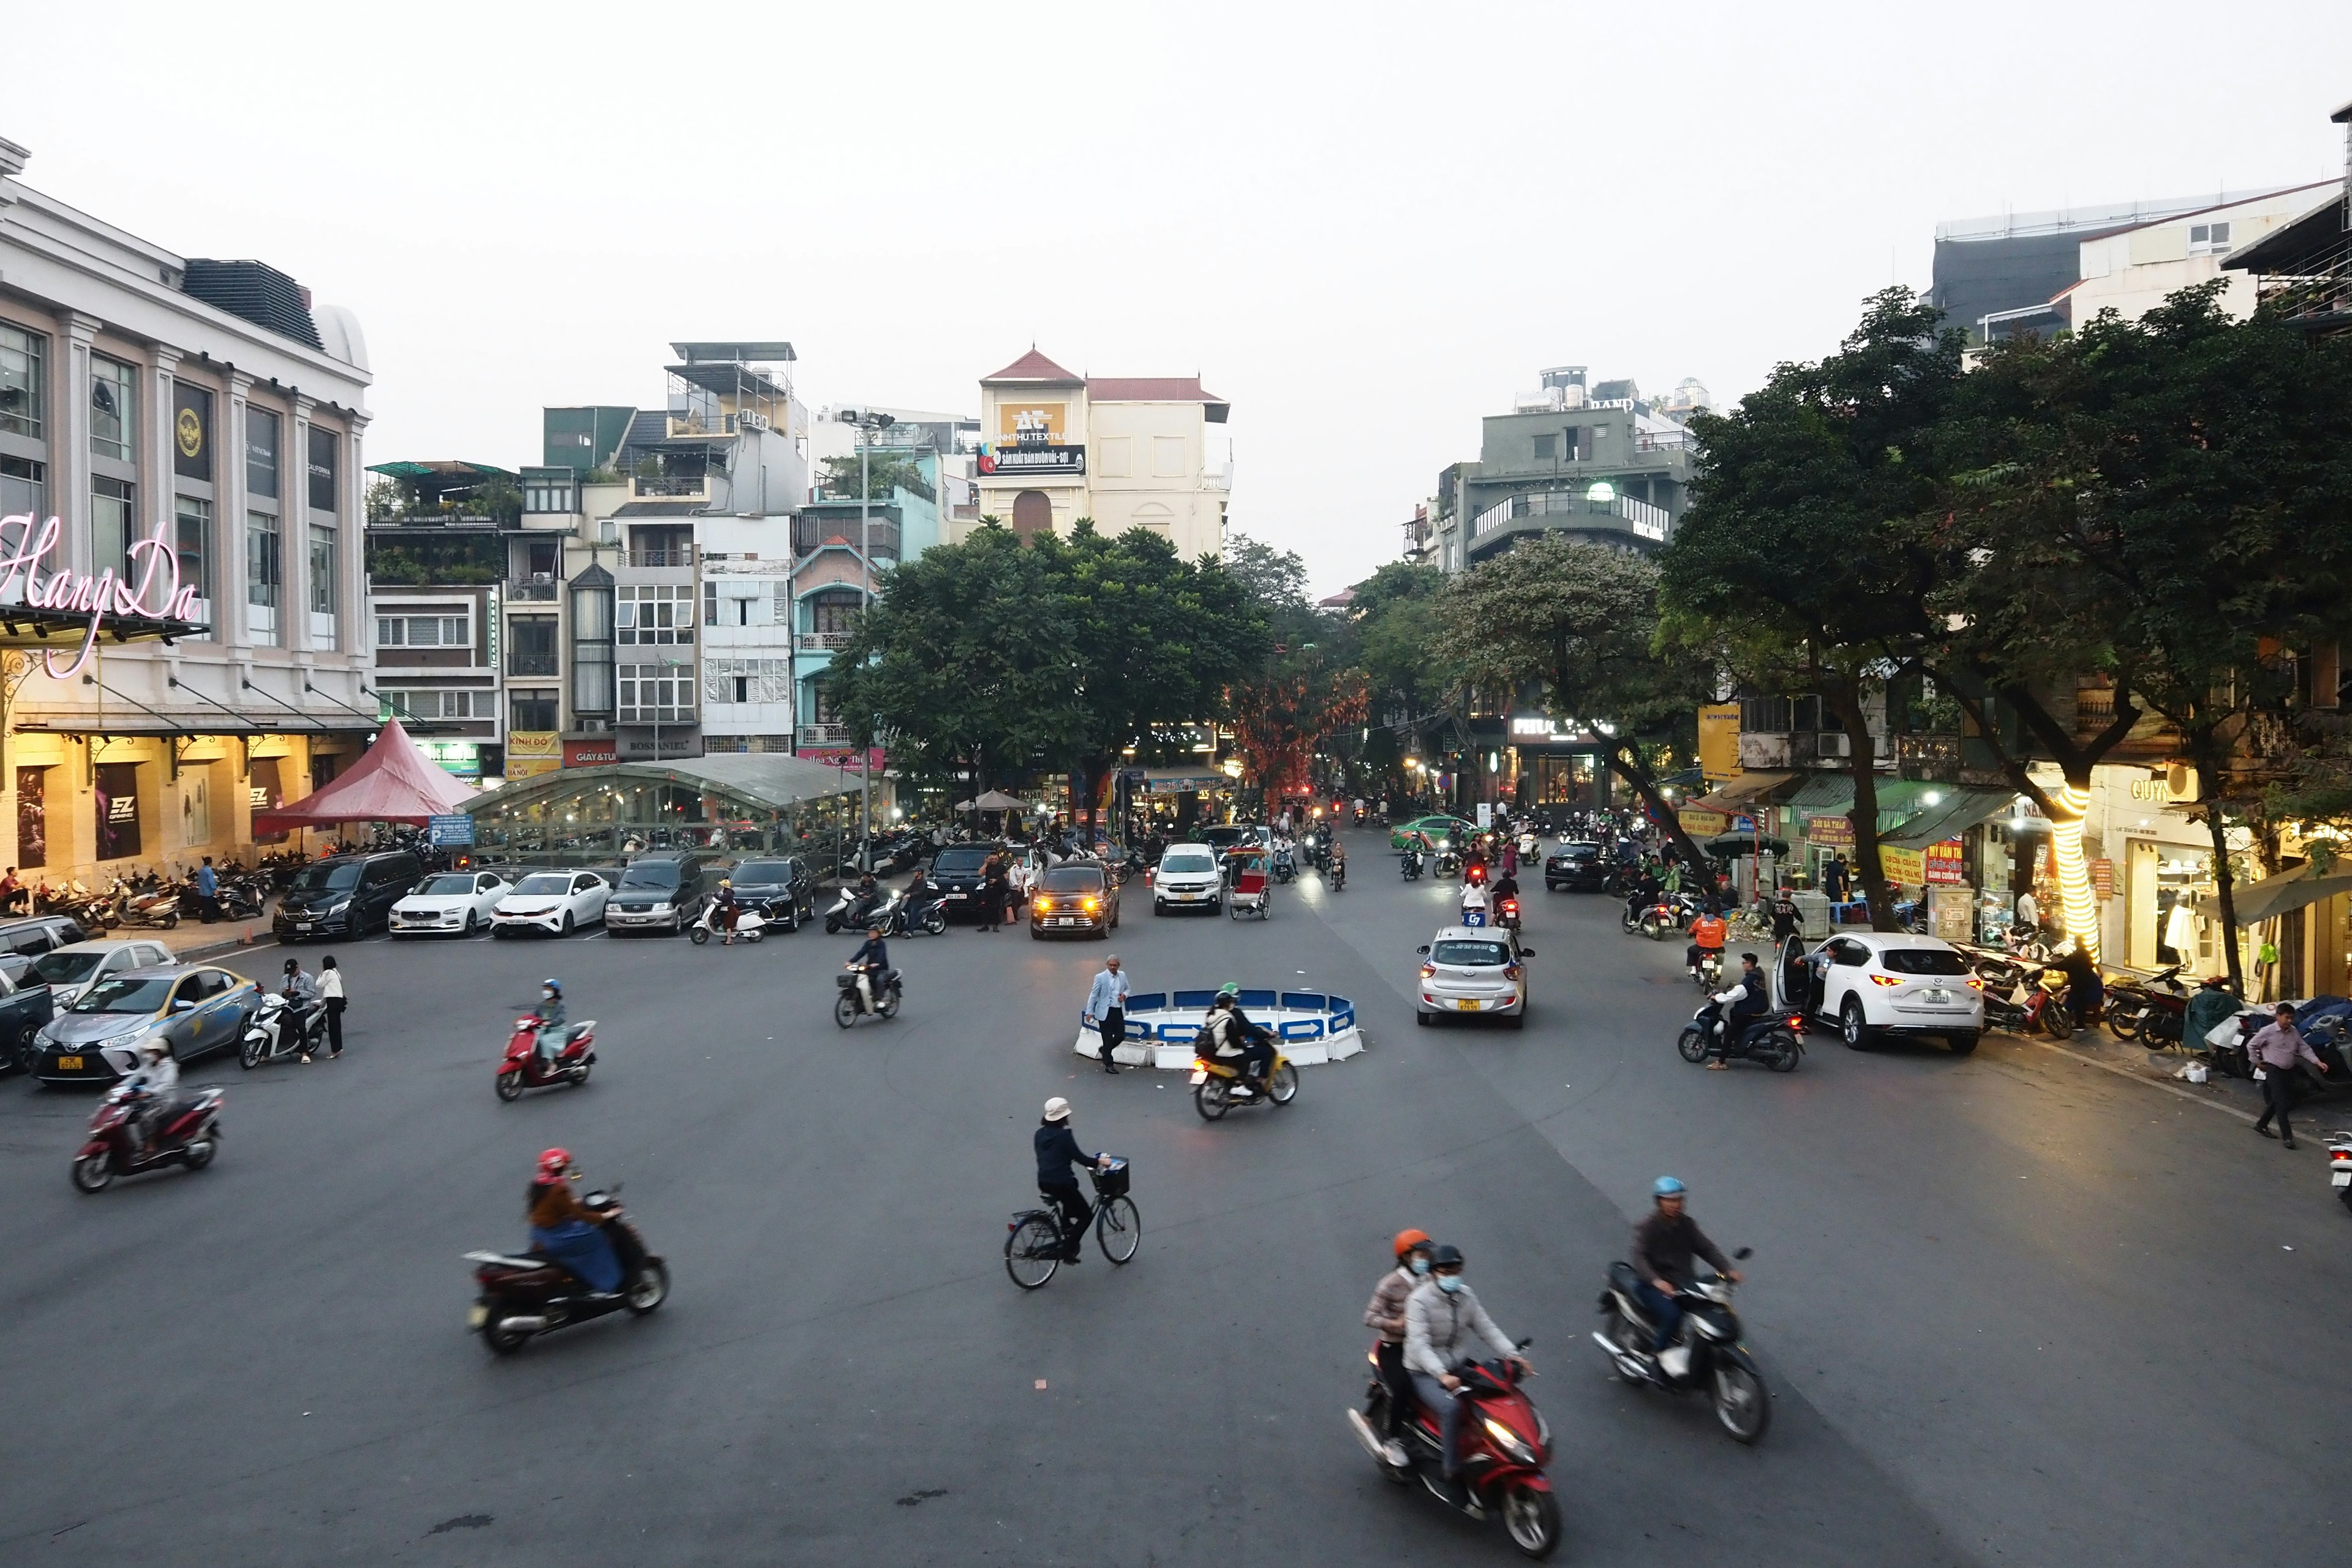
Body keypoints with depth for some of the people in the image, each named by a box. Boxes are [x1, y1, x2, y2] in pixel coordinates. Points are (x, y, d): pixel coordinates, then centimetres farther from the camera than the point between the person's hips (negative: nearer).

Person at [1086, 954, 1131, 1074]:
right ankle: (1109, 1065, 12)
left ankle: (1104, 1051, 32)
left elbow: (1127, 988, 20)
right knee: (1108, 1039, 1)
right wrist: (1089, 1012, -10)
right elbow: (1093, 995, -5)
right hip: (1106, 1012, -5)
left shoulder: (1122, 975, 5)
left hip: (1119, 1011, 5)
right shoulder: (1100, 978, -8)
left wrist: (1125, 995, -4)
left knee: (1120, 1036, 6)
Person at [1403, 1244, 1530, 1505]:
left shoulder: (1466, 1295, 2)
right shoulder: (1419, 1300, -17)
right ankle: (1453, 1475, -22)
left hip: (1460, 1365, 6)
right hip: (1425, 1373, -6)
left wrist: (1512, 1354, -19)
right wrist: (1442, 1375, -42)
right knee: (1451, 1408, -32)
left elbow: (1486, 1328, -2)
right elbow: (1419, 1344, -27)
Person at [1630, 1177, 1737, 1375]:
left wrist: (1727, 1269, -16)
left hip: (1685, 1282, 6)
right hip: (1653, 1284, -6)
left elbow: (1706, 1248, 2)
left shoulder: (1687, 1225, 8)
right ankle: (1661, 1351, -4)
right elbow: (1639, 1257, -22)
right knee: (1671, 1315, -30)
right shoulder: (1647, 1227, -9)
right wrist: (1656, 1281, -40)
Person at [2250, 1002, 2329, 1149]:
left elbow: (2304, 1049, 2)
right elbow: (2251, 1046, -4)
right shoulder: (2268, 1032, -13)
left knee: (2277, 1102, 15)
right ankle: (2287, 1137, -7)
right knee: (2281, 1103, -8)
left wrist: (2318, 1062, -12)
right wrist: (2258, 1063, -1)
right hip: (2274, 1071, -6)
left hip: (2289, 1071, 6)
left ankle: (2262, 1125, 33)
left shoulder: (2294, 1032, 3)